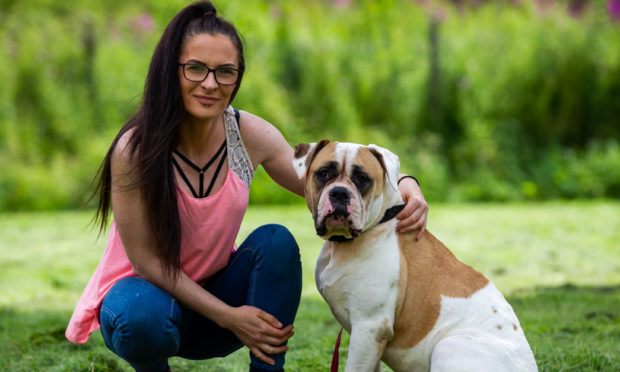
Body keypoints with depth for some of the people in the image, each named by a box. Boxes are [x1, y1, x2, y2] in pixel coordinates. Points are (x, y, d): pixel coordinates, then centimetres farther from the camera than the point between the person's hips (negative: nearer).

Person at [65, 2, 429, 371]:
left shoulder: (250, 135, -12)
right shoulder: (134, 150, -24)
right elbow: (146, 261, -19)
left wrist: (400, 186, -26)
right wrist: (228, 317, -25)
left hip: (214, 291, 4)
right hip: (146, 290, -3)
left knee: (276, 241, -23)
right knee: (142, 319, -37)